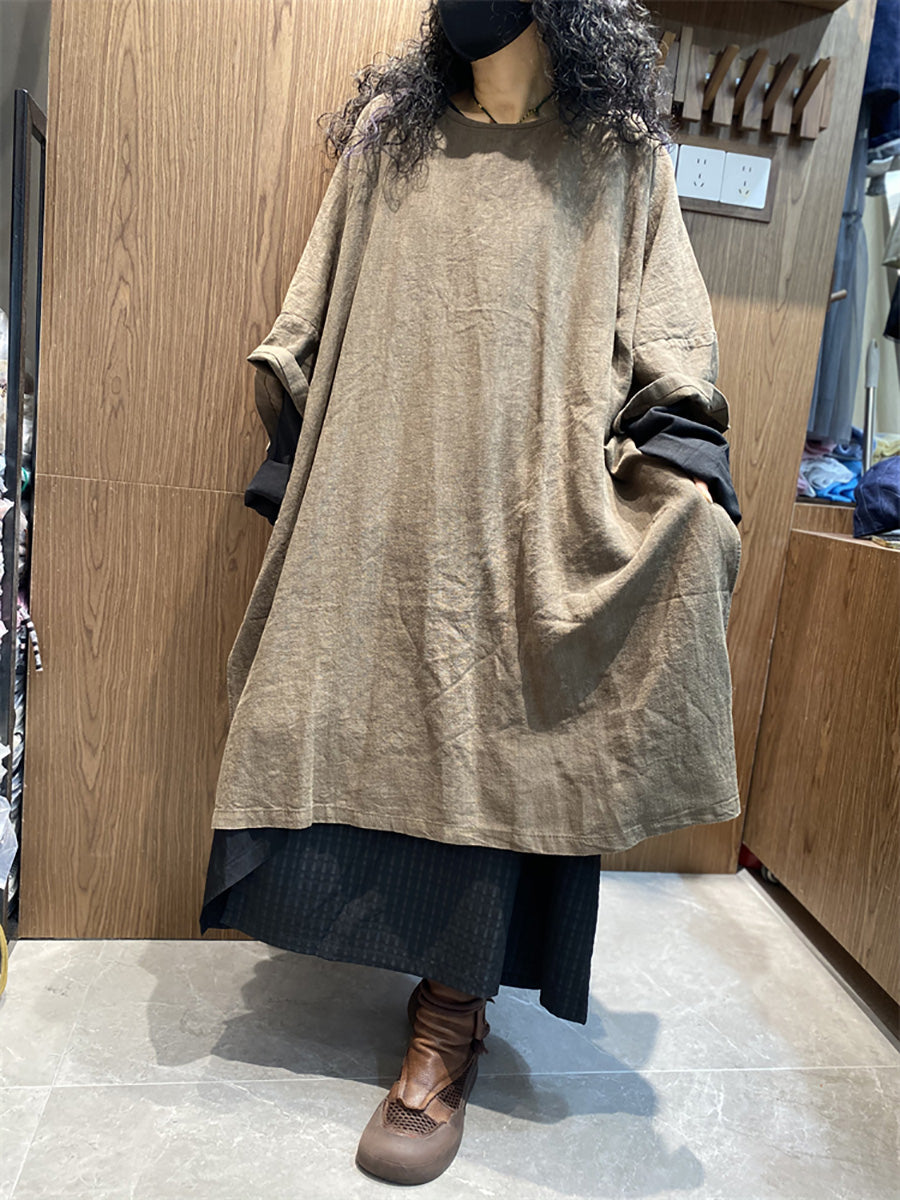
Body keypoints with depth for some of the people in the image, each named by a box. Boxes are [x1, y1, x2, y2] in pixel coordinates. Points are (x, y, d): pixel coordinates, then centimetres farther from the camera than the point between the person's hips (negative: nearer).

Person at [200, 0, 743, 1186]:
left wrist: (684, 467, -11)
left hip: (527, 501, -2)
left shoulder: (617, 156, 11)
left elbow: (666, 335, 3)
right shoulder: (388, 134, 17)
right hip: (377, 493, 3)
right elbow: (311, 315, 15)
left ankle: (450, 1024, 7)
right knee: (366, 711, 4)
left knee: (490, 734, -5)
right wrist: (290, 453, 7)